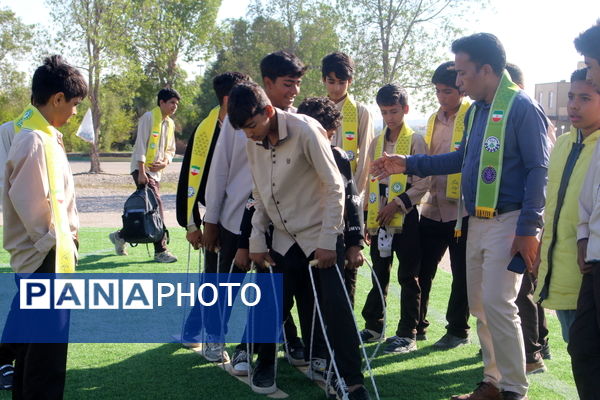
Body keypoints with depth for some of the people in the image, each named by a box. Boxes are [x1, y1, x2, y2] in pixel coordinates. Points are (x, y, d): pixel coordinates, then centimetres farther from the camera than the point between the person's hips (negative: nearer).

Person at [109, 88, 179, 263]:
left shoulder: (170, 123, 16)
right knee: (156, 206, -14)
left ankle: (120, 236, 29)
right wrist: (142, 172, -20)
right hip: (143, 169, -8)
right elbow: (141, 145, -14)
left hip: (156, 171, 8)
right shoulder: (149, 117, -8)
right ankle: (161, 250, -12)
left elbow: (170, 149, 20)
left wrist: (165, 161, -3)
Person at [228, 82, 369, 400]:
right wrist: (257, 241, 7)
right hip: (285, 239, 5)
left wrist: (328, 242, -15)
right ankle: (265, 364, 28)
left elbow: (335, 188, -14)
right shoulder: (253, 144, 0)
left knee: (334, 308, -11)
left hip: (320, 237, -5)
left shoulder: (305, 131, -18)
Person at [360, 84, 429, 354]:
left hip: (405, 215, -5)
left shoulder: (415, 141, -3)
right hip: (380, 217, 5)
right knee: (379, 274, 13)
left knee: (408, 276, 0)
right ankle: (373, 327, 23)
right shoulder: (376, 143, 14)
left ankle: (407, 335, 6)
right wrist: (368, 218, 10)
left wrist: (398, 204, -16)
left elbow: (423, 182, -9)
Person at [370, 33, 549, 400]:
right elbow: (462, 159, 24)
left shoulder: (521, 107, -11)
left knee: (498, 303, -11)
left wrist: (529, 229, -18)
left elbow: (538, 170, -14)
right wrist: (407, 164, 17)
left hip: (508, 222, -8)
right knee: (479, 304, 10)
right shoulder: (475, 111, 13)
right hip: (477, 221, 8)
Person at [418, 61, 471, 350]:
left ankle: (458, 330, 18)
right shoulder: (434, 120, 13)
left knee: (461, 273, 5)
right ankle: (417, 325, 22)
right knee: (421, 268, 9)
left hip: (462, 207, -6)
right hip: (433, 206, 6)